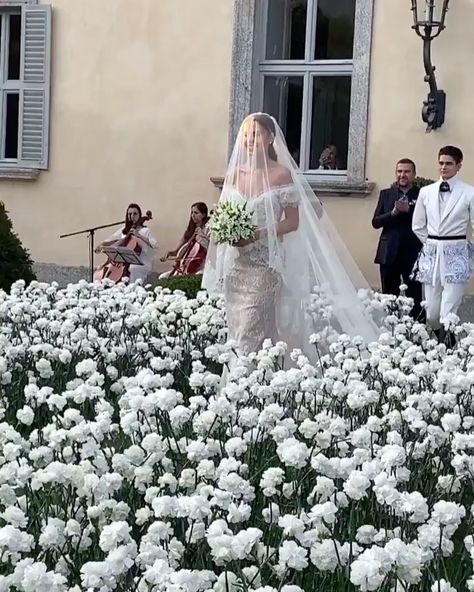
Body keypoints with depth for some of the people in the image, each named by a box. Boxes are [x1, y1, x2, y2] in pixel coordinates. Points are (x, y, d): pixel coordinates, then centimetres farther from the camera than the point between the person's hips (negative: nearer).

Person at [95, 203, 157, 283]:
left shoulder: (145, 231, -1)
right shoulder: (124, 231, 16)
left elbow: (153, 244, -17)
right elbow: (110, 240, 19)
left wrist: (138, 235, -21)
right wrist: (102, 245, 0)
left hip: (142, 264, -6)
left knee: (132, 269, -39)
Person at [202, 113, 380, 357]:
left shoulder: (281, 174, -5)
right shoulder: (234, 173, 9)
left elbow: (293, 222, -7)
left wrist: (258, 234, -18)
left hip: (264, 262, -5)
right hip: (234, 263, 5)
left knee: (251, 330, -11)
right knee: (234, 326, 5)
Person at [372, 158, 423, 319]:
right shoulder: (386, 194, 10)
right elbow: (375, 222, 3)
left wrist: (408, 210, -19)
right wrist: (394, 212, -12)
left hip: (413, 253, -3)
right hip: (389, 253, 3)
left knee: (414, 297, -1)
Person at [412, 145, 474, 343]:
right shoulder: (426, 192, 7)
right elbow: (418, 226, 15)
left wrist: (457, 246, 2)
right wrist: (433, 245, 11)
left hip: (456, 256, -4)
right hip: (431, 253, 4)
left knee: (448, 315, -10)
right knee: (431, 313, 6)